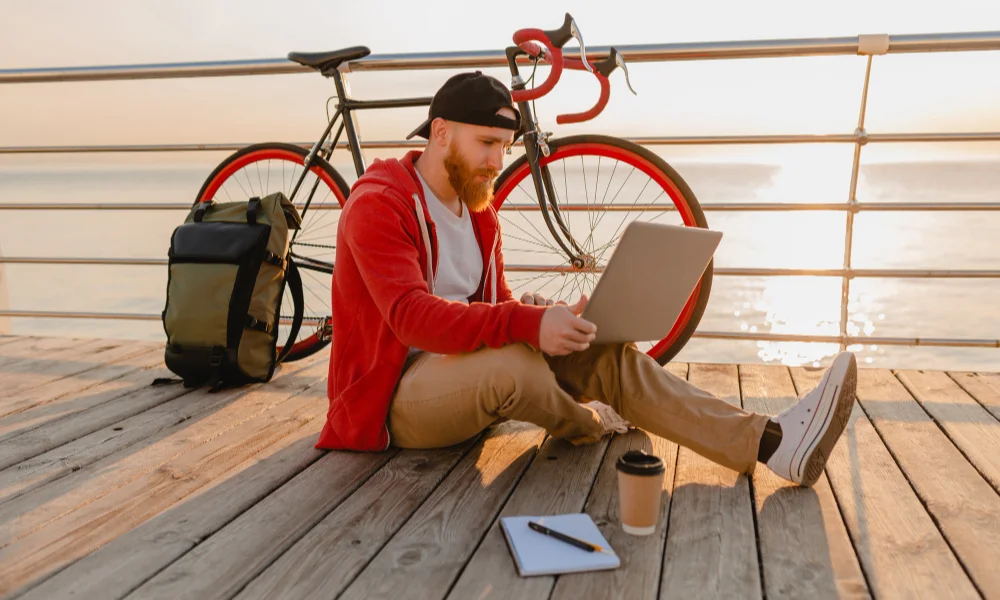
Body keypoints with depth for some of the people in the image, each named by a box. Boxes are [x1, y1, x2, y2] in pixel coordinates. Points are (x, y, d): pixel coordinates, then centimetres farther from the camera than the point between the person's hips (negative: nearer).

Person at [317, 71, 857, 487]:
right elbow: (412, 316, -29)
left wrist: (555, 319, -12)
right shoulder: (378, 205, -16)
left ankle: (770, 442, -18)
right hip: (397, 394, -7)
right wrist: (528, 324, -40)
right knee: (513, 365, -37)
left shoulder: (478, 211, 11)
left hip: (466, 368, 8)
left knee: (609, 358, -11)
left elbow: (499, 303, 10)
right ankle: (580, 423, -2)